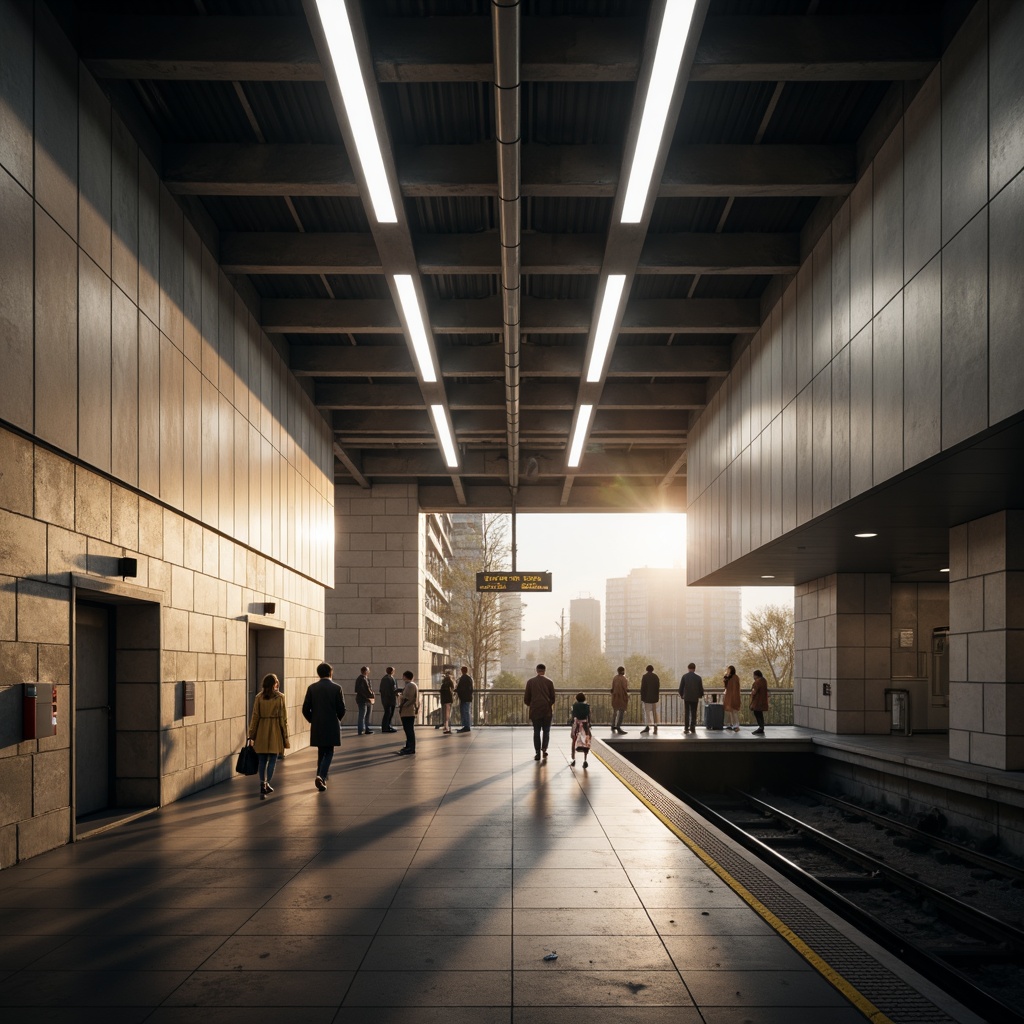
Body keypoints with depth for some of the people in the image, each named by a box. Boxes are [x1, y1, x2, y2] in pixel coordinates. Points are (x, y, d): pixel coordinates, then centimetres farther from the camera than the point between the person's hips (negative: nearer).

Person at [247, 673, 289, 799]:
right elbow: (283, 718, -4)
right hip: (275, 731, -2)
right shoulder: (280, 697, -4)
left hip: (262, 730, 2)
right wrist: (285, 736, 3)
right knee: (273, 759, 5)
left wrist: (251, 735, 6)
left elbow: (255, 717, 0)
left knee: (262, 760, 9)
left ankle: (263, 786, 8)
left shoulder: (259, 697, 0)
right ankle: (266, 784, -7)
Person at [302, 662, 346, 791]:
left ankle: (321, 777, 21)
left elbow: (305, 709, -1)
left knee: (321, 752, 17)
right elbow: (341, 709, -7)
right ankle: (321, 776, -14)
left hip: (316, 727, 3)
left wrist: (312, 720, 14)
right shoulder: (336, 688, -8)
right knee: (329, 753, 5)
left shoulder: (312, 688, -1)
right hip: (332, 727, -3)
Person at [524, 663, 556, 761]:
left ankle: (537, 753, 2)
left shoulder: (530, 682, 3)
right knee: (546, 731, 10)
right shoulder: (549, 682, 1)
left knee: (536, 731, 7)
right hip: (547, 710, -1)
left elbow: (526, 698, 3)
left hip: (535, 710, 1)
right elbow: (553, 698, 4)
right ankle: (544, 749, -8)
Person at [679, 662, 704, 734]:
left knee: (686, 713, 3)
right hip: (695, 698, 1)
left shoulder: (684, 677, -4)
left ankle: (686, 729, -2)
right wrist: (700, 695, 18)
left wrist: (681, 695, 12)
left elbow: (681, 687, -3)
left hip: (686, 698, -1)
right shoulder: (698, 677, -2)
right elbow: (701, 688, 2)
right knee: (693, 713, 7)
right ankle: (692, 728, 4)